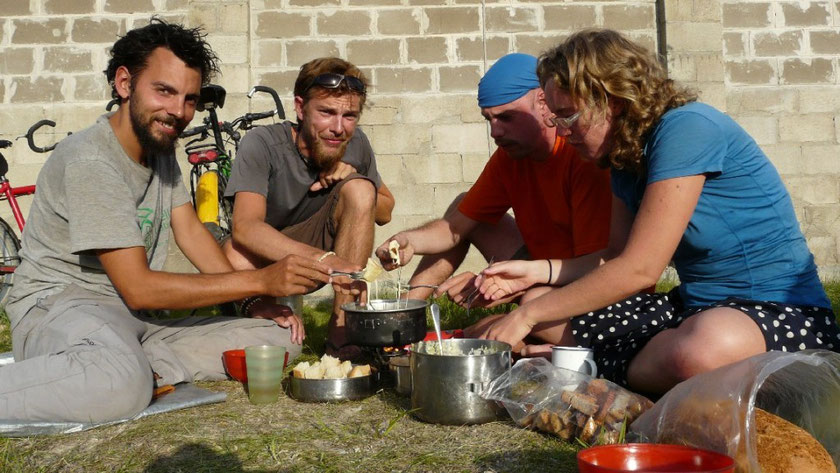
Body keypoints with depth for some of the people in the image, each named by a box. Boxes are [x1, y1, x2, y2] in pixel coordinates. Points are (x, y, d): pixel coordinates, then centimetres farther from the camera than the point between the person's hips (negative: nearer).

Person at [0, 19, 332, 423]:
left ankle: (134, 363, -14)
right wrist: (262, 281, -25)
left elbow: (190, 231, 11)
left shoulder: (161, 150, 10)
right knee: (123, 385, -44)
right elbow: (138, 288, -22)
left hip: (135, 316, 9)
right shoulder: (90, 161, -18)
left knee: (280, 338, -8)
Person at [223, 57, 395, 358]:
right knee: (236, 257, -38)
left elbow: (385, 212, 4)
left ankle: (341, 328, -21)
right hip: (267, 255, -4)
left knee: (360, 189, -22)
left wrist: (351, 176, -18)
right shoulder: (262, 144, -24)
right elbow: (245, 227, -38)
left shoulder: (355, 144, -10)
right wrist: (323, 258, -53)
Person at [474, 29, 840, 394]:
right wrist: (536, 271, -3)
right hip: (693, 306, 8)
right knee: (545, 309, 4)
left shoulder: (687, 128, -20)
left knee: (704, 349, -42)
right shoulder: (626, 158, 7)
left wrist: (528, 316, -17)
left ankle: (590, 367, -15)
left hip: (784, 310, -7)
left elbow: (638, 269, -23)